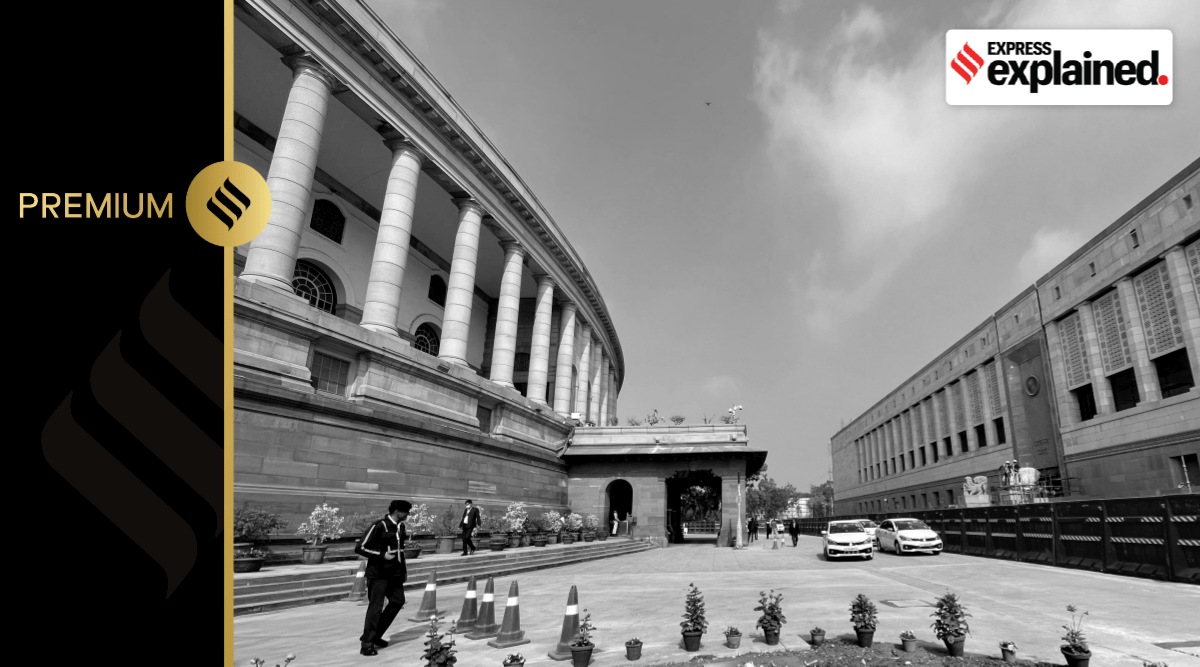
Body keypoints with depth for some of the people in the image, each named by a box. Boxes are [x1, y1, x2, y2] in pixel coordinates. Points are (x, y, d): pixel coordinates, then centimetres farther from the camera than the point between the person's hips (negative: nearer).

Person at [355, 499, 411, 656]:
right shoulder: (378, 526, -16)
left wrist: (404, 568, 14)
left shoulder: (400, 527, 7)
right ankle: (367, 644, 6)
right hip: (378, 573, -8)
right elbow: (359, 548, -15)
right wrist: (382, 555, -21)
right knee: (375, 607, -5)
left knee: (398, 602, 11)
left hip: (395, 573, 8)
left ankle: (375, 636, 23)